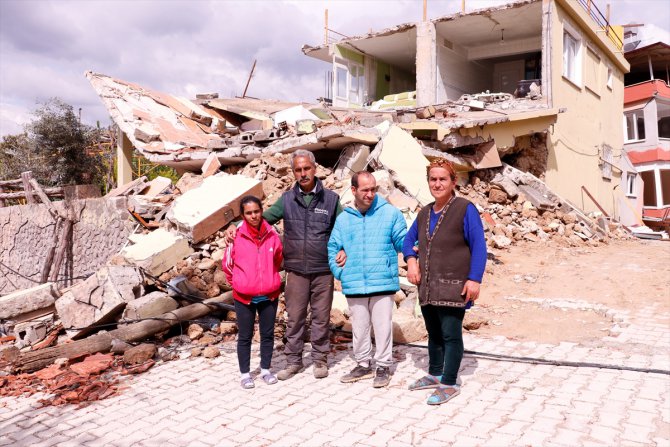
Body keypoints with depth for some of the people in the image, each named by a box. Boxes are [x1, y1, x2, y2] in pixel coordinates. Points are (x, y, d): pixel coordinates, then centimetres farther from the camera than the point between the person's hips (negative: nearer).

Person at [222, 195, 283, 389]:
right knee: (245, 336, 10)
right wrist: (238, 284, 9)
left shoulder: (272, 234, -5)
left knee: (268, 333, 13)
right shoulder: (236, 236, -12)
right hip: (244, 296, -2)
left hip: (269, 295, 2)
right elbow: (227, 264, 1)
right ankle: (245, 374, 23)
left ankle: (266, 370, 29)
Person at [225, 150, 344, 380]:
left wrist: (344, 249, -11)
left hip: (323, 270, -1)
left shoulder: (331, 199, 2)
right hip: (296, 270, 1)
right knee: (294, 317, 8)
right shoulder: (287, 199, 4)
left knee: (321, 316, 9)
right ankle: (293, 361, 22)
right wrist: (235, 226, -8)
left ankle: (320, 359, 24)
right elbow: (263, 218, 5)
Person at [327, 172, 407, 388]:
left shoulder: (390, 212, -2)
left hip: (383, 283, -3)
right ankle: (363, 365, 31)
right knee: (359, 328, 15)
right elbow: (333, 248, 14)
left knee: (382, 327, 3)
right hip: (354, 286, 3)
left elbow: (402, 241, -1)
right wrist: (340, 272, 3)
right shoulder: (343, 219, 8)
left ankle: (383, 366, 20)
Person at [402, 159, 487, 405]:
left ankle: (449, 384, 10)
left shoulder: (465, 209, -8)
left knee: (450, 335, -2)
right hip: (427, 287, 7)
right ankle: (435, 374, 34)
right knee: (433, 333, 18)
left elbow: (479, 246, -12)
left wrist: (474, 279, -18)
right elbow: (409, 239, 24)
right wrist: (411, 259, 4)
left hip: (453, 287, -7)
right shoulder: (424, 213, 12)